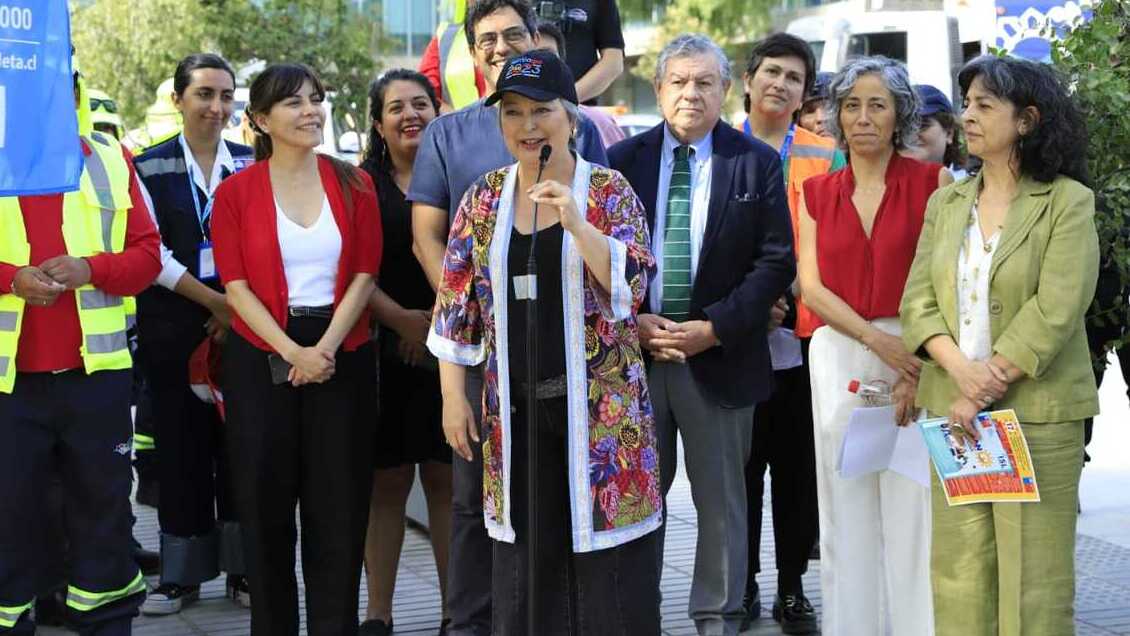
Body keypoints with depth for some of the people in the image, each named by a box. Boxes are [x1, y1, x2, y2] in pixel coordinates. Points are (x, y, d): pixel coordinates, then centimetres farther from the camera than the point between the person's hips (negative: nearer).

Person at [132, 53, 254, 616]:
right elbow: (151, 253, -4)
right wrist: (212, 301, -11)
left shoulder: (253, 164, 7)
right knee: (181, 448, 3)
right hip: (173, 326, -1)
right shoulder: (149, 167, 2)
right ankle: (182, 574, 12)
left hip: (244, 319, 1)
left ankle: (242, 568, 11)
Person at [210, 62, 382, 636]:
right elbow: (236, 286, -6)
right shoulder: (235, 192, 0)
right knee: (266, 502, 4)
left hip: (342, 356, 1)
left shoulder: (353, 185, 5)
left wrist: (326, 347, -13)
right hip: (262, 357, -1)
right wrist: (293, 352, -17)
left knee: (339, 502, 3)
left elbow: (364, 274, 0)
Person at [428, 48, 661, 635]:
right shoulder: (484, 199, 6)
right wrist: (454, 395, 5)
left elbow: (631, 284, -10)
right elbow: (457, 304, 8)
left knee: (606, 555, -1)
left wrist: (576, 224, -23)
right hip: (515, 405, 3)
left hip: (600, 403, -3)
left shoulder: (609, 192, -2)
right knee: (525, 552, 7)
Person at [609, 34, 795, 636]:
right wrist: (632, 321, -9)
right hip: (634, 351, 2)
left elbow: (776, 261, -4)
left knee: (720, 500, 8)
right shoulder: (623, 159, 5)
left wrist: (714, 328, -13)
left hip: (719, 356, -1)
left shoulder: (757, 163, 0)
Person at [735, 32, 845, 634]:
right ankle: (742, 586, 16)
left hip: (804, 332, 0)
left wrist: (801, 293, -10)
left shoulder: (826, 157, 6)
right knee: (741, 464, 6)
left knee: (799, 466, 5)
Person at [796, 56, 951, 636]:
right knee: (845, 511, 6)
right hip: (838, 358, 3)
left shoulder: (931, 183, 1)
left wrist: (919, 369, -15)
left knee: (912, 509, -3)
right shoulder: (816, 193, 11)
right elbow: (811, 285, 4)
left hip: (916, 355, -3)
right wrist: (876, 339, -11)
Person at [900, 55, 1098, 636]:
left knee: (1034, 571, -1)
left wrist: (985, 391, -15)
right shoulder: (946, 202, 12)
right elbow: (918, 299, 4)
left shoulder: (1067, 201, -3)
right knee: (959, 566, 6)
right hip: (953, 407, 5)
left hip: (1036, 410, -4)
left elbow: (1055, 311, -12)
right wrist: (959, 368, -14)